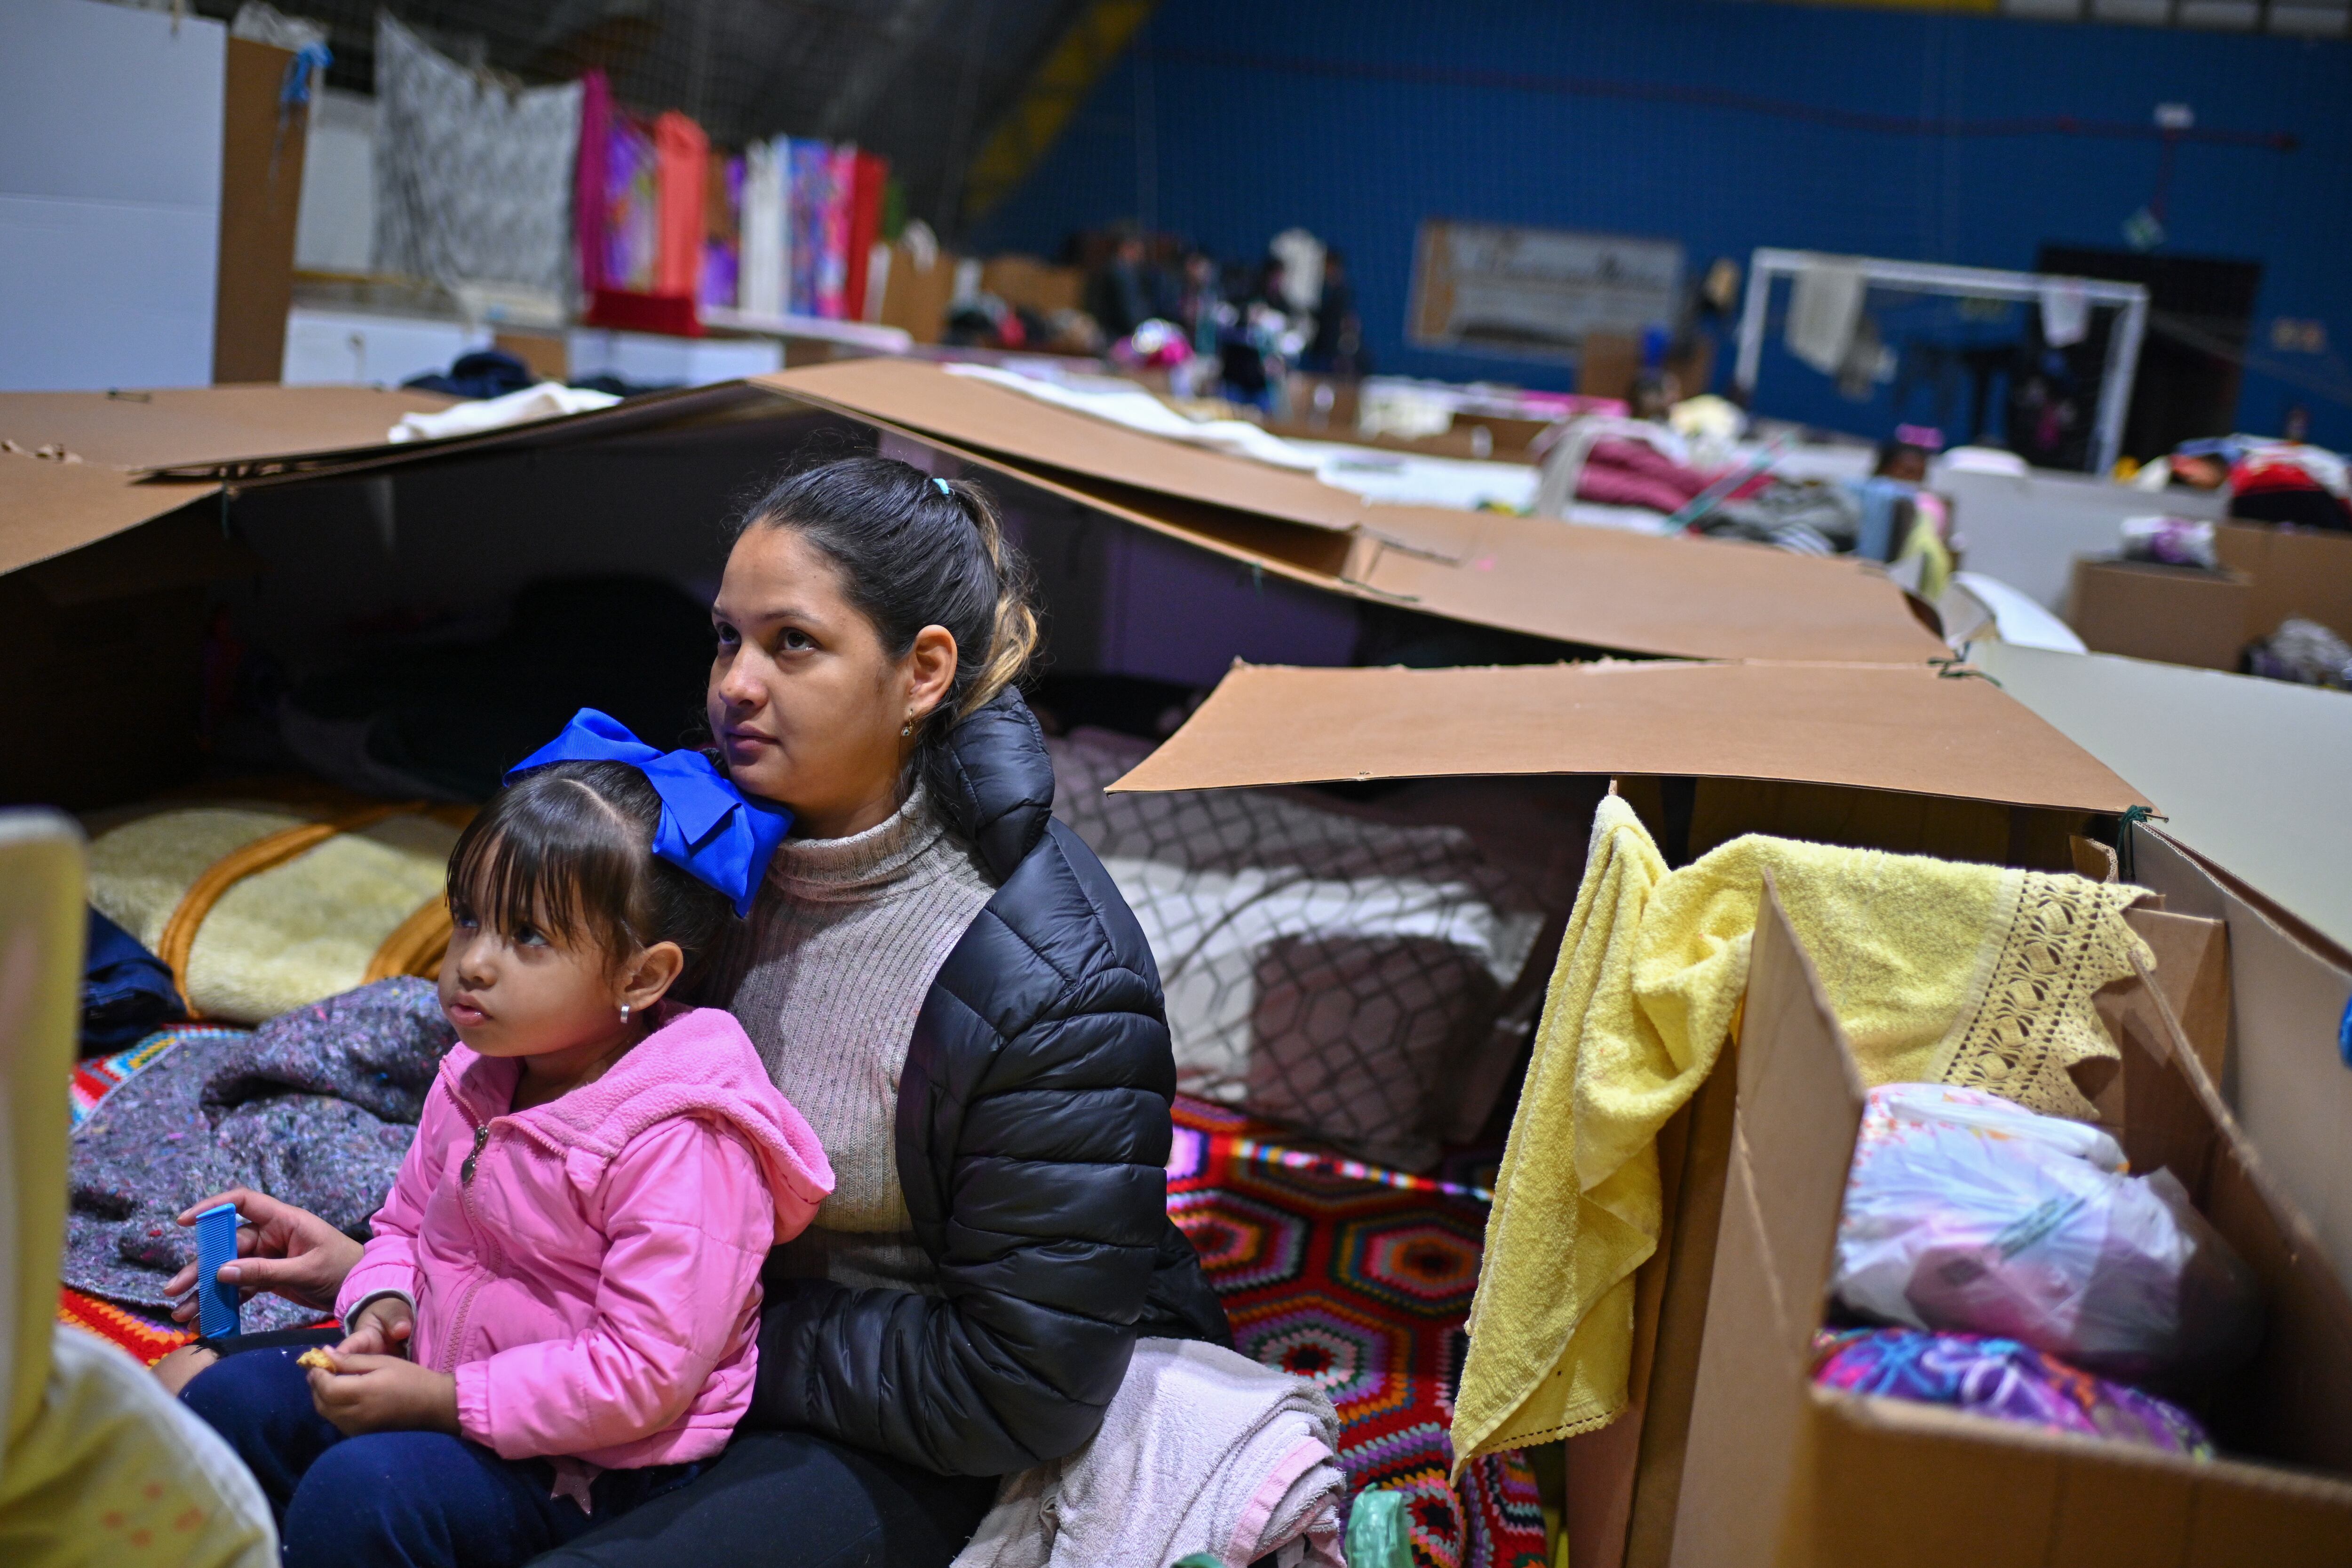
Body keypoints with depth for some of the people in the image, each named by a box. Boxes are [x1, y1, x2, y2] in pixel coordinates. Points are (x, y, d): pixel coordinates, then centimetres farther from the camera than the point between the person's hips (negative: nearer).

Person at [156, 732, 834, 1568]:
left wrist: (439, 1400, -24)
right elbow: (408, 1223, 16)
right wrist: (378, 1311, -7)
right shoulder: (474, 1078, 1)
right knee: (226, 1398, 3)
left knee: (360, 1488, -27)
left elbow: (646, 1374, -27)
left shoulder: (679, 1148, -26)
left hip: (592, 1468, -8)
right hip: (438, 1384, 8)